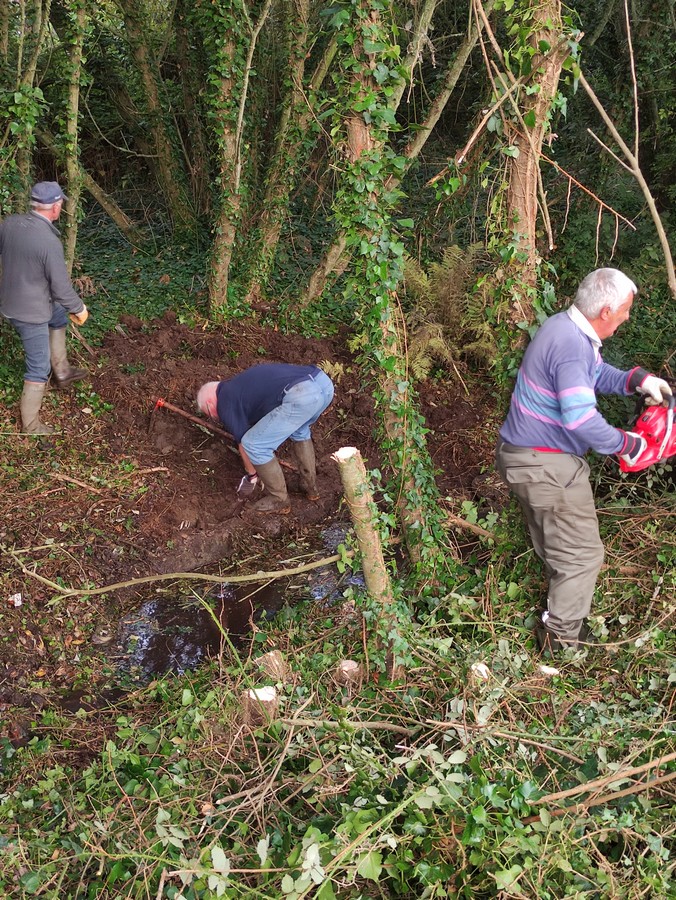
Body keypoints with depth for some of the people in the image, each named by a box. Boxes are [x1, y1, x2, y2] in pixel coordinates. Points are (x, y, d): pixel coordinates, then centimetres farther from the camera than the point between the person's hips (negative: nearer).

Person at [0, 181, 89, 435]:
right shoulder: (49, 241, -28)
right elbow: (61, 288, -22)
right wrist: (79, 309, -3)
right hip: (31, 312, -8)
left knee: (59, 317, 33)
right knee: (39, 368, 6)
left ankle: (62, 372, 44)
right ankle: (31, 426, 19)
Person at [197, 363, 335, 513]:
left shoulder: (225, 402, 11)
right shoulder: (239, 384, 36)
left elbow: (244, 444, 18)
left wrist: (251, 477, 35)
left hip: (301, 395, -9)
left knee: (253, 444, 7)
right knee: (298, 429, 37)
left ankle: (279, 500, 21)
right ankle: (310, 486, 41)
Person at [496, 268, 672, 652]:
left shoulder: (568, 328, 4)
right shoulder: (572, 347, -29)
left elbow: (597, 373, 20)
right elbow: (582, 420, -35)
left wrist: (638, 380, 3)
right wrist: (627, 444, -19)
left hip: (527, 455, 11)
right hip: (544, 465, -11)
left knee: (554, 540, 27)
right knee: (583, 553, 3)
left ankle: (560, 610, 47)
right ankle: (562, 636, 20)